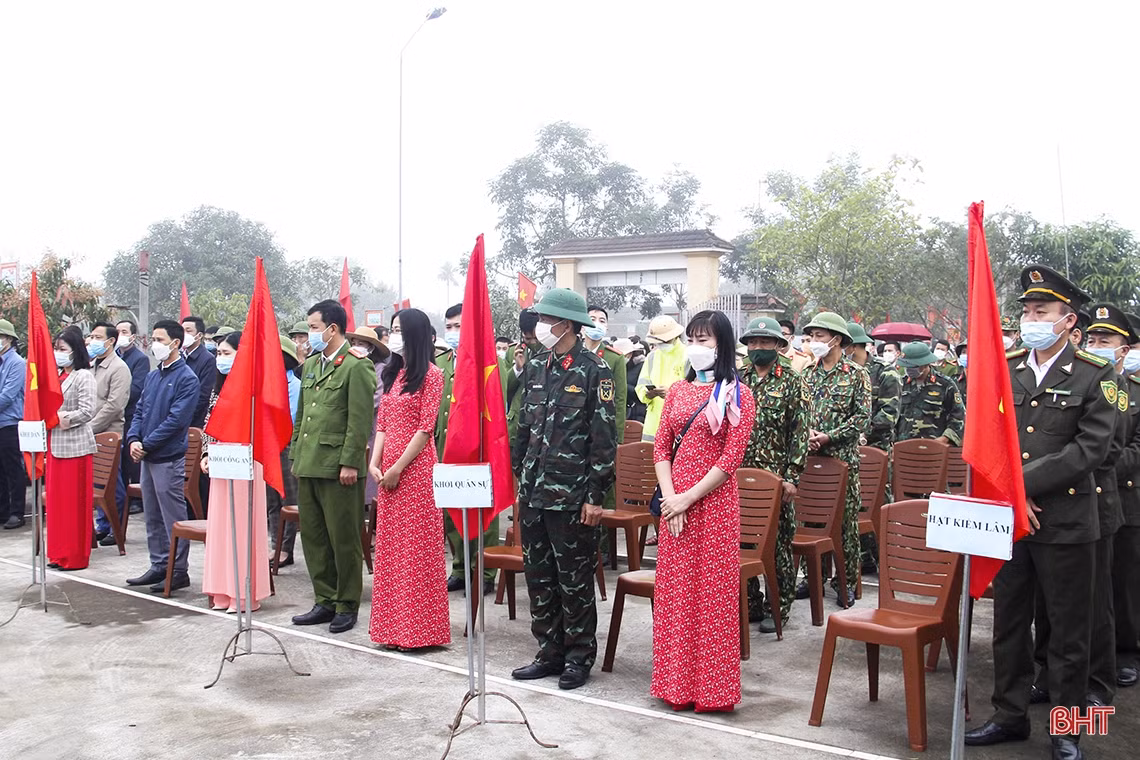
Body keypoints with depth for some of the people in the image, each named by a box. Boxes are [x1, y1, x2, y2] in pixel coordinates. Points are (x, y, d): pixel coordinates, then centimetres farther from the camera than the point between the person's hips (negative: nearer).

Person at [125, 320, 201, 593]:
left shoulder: (186, 378, -11)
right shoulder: (153, 375, 13)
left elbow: (176, 419, -17)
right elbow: (140, 410, 14)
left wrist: (147, 444, -15)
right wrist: (134, 439, -4)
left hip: (169, 458, -8)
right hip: (147, 457, 8)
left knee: (173, 517, -2)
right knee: (152, 517, 14)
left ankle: (179, 570, 6)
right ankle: (159, 566, 24)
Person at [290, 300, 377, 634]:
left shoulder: (356, 367, -8)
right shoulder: (310, 365, 17)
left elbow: (360, 420, -13)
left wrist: (350, 463, -17)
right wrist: (296, 455, 15)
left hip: (338, 468, -8)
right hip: (308, 466, 8)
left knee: (344, 539, 1)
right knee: (313, 537, 12)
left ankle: (347, 605, 12)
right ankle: (325, 602, 23)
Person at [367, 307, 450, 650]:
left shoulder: (431, 375, -6)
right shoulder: (393, 374, 15)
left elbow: (425, 428, -11)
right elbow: (382, 424, 12)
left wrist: (398, 467, -14)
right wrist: (374, 463, -1)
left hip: (416, 468, -7)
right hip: (387, 471, 7)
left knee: (416, 545, -2)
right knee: (389, 545, 10)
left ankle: (419, 628, 6)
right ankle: (394, 626, 19)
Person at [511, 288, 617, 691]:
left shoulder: (593, 371, -9)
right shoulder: (536, 367, 10)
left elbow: (604, 437, -11)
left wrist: (595, 495, -13)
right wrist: (517, 477, 13)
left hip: (571, 496, -6)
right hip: (533, 492, 7)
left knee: (574, 580, 4)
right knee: (539, 576, 12)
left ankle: (579, 656, 17)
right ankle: (550, 652, 24)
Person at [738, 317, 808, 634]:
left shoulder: (793, 384, -1)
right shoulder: (737, 381, 10)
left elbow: (801, 433, -6)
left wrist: (792, 476, -12)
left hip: (776, 477, -4)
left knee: (778, 544, 2)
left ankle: (778, 608, 14)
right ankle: (749, 602, 22)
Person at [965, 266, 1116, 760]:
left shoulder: (1093, 377, -3)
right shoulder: (1002, 371, 7)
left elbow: (1091, 447, -13)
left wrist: (1023, 482, -18)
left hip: (1066, 523, -3)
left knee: (1068, 632, 7)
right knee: (1009, 624, 13)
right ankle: (1010, 716, 27)